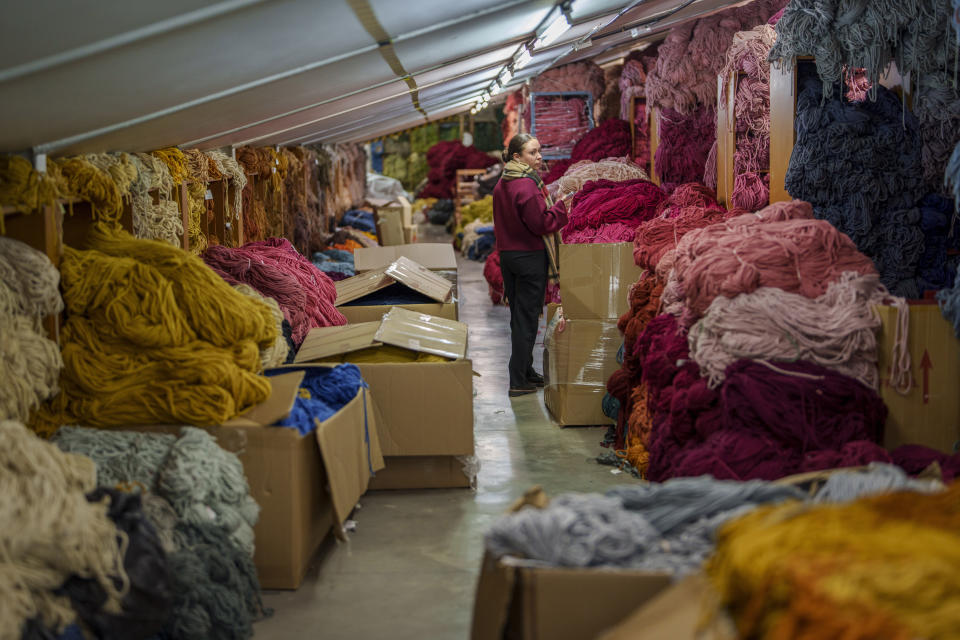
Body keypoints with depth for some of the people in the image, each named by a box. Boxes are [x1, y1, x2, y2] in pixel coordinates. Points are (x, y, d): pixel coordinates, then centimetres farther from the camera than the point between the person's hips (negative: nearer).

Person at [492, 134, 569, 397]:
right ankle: (519, 381, 1)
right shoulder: (527, 186, -20)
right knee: (527, 318, -2)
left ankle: (526, 372, 28)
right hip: (530, 257, -9)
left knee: (518, 315, 16)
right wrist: (561, 206, -8)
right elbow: (541, 224, -18)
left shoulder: (501, 185, 8)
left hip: (507, 254, 9)